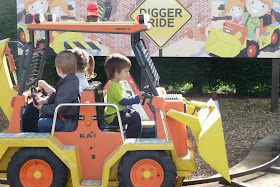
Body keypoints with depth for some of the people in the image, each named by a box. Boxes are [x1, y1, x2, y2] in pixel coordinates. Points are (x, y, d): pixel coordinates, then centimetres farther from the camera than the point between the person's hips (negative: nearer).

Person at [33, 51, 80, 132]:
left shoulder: (68, 88, -32)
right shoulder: (71, 80, 2)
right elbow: (56, 95, 15)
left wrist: (42, 108, -9)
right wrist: (45, 100, 1)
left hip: (68, 124, -11)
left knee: (41, 123, -9)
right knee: (43, 116, 20)